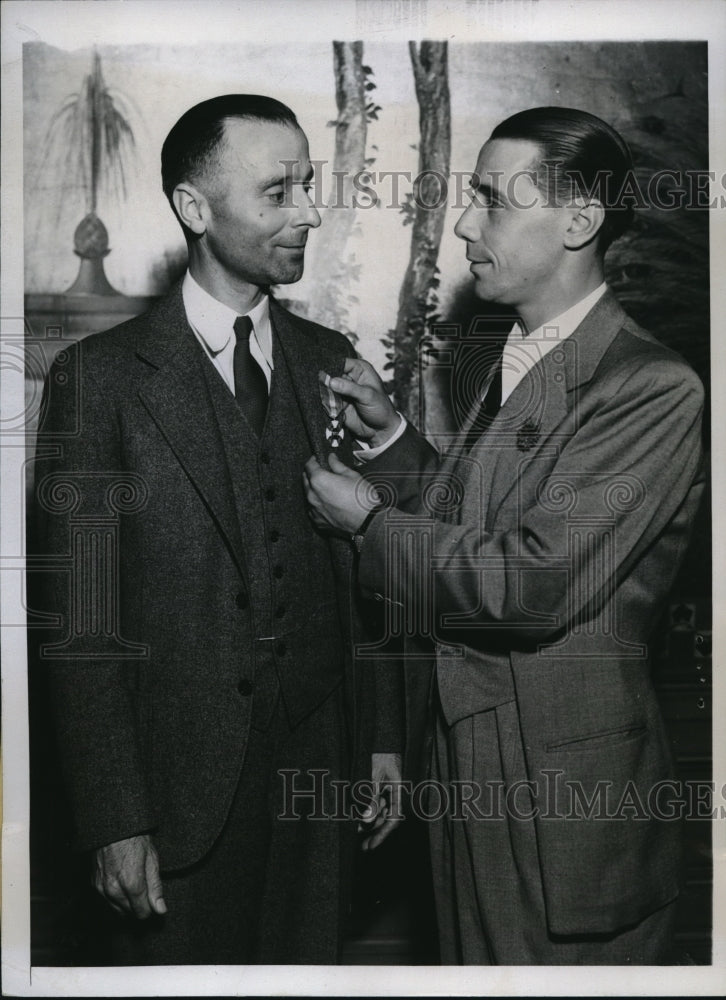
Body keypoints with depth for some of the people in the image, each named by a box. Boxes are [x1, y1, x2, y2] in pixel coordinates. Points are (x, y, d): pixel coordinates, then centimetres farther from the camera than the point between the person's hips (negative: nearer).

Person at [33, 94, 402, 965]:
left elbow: (360, 572, 9)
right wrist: (113, 819, -12)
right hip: (179, 781, -4)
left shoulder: (331, 362, 6)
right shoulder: (100, 377, -9)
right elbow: (78, 622, -10)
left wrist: (383, 737, 7)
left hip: (318, 765, 4)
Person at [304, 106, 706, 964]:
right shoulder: (494, 369, 9)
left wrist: (370, 525, -13)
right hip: (463, 782, 8)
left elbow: (538, 581, -25)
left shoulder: (654, 392, -18)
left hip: (567, 812, -8)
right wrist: (389, 435, 4)